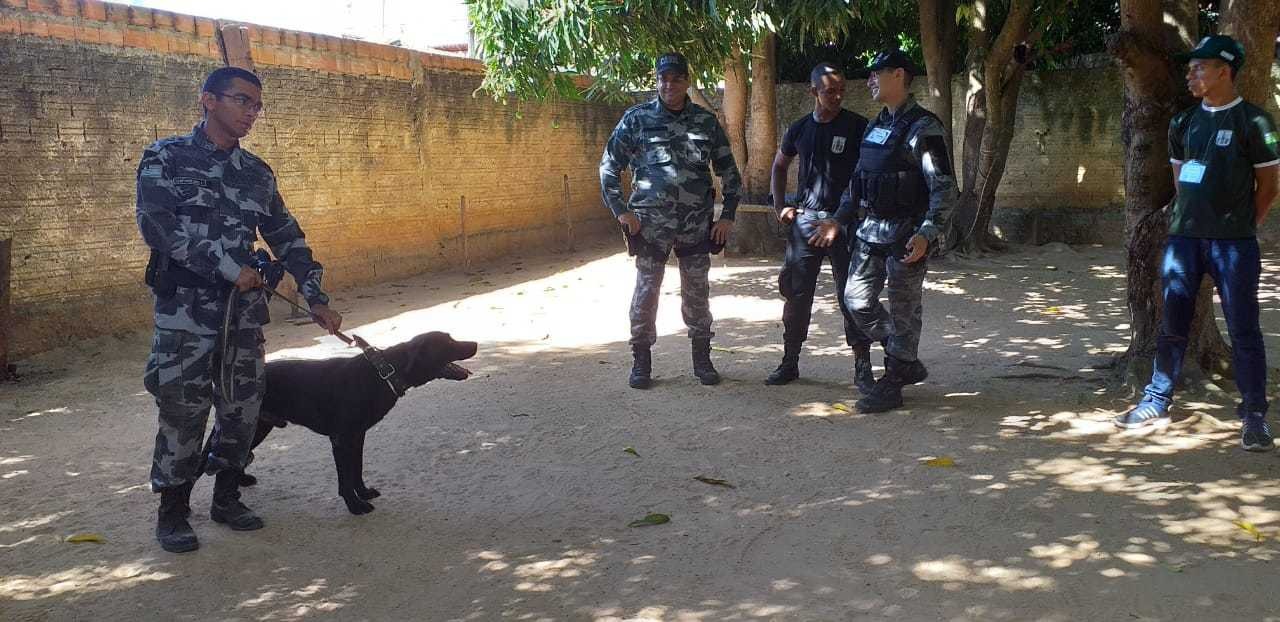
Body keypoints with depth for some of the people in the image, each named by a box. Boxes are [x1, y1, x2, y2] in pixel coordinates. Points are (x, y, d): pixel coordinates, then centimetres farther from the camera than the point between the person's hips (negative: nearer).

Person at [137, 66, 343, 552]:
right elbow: (155, 225, -17)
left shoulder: (257, 173, 11)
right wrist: (229, 267, -19)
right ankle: (172, 513, 14)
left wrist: (316, 298, 7)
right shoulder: (165, 158, -4)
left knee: (242, 408, 9)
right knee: (183, 413, -1)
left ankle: (227, 498, 26)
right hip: (186, 310, -5)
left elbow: (287, 238, 15)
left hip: (244, 310, 5)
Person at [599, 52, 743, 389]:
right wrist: (621, 211, -5)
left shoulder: (706, 121, 5)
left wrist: (727, 216, 4)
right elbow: (608, 167, 3)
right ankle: (641, 361, 14)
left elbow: (729, 172, 11)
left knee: (697, 293, 9)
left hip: (697, 225, 2)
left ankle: (702, 359, 22)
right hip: (651, 224, -2)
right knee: (646, 291, 2)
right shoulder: (637, 119, -1)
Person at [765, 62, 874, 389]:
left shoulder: (857, 127, -4)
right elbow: (779, 166, 22)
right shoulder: (800, 129, 7)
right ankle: (790, 362, 17)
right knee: (797, 292, 6)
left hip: (845, 221, -3)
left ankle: (862, 366, 5)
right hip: (805, 219, 3)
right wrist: (779, 206, 12)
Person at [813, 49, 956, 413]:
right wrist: (838, 220, 16)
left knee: (904, 310, 1)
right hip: (871, 229, 9)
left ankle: (892, 384, 12)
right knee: (857, 300, 10)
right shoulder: (874, 126, 13)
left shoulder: (923, 128, -13)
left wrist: (925, 234, -27)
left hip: (906, 234, -9)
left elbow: (944, 188, -17)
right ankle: (907, 363, 25)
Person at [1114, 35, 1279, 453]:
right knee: (1172, 325, 9)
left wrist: (1240, 229, 1)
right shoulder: (1183, 124, 9)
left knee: (1244, 331, 0)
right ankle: (1157, 403, 19)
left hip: (1234, 244, -5)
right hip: (1183, 238, 5)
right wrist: (1193, 220, 11)